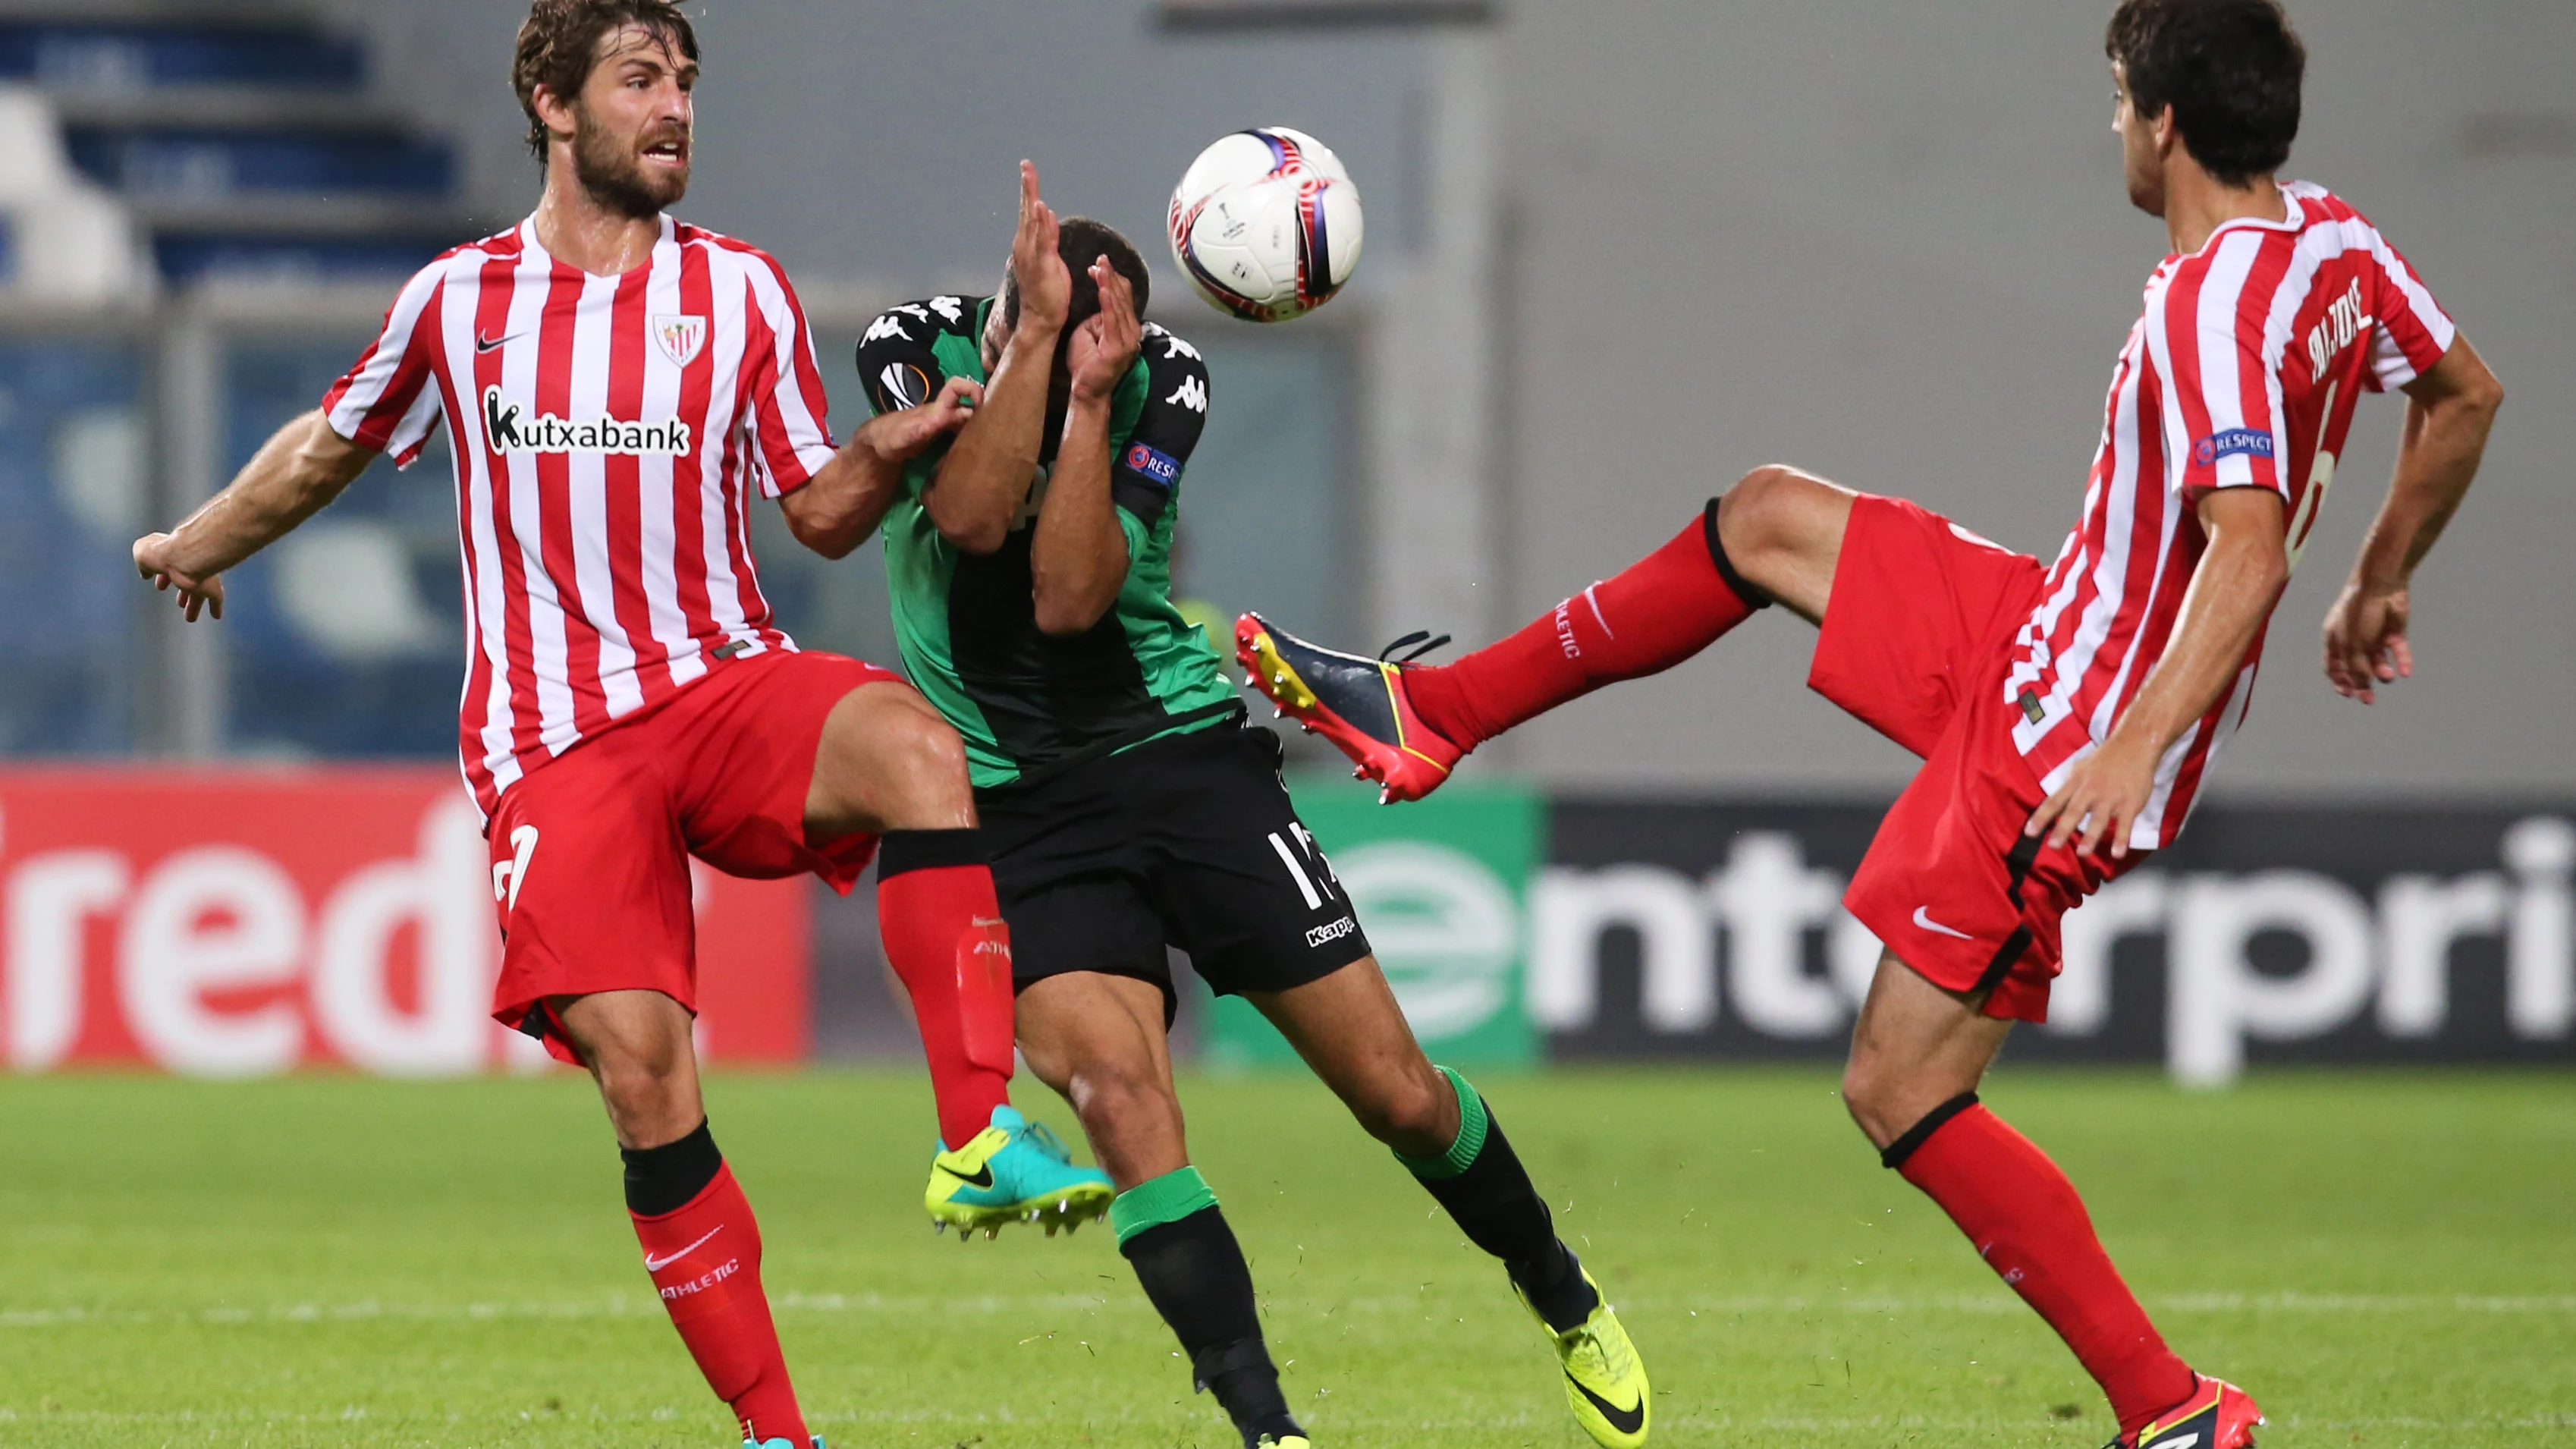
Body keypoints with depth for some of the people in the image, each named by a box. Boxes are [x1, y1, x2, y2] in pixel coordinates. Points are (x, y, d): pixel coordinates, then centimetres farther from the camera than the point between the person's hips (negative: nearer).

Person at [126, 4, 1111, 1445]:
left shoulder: (743, 292, 9)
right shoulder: (457, 299, 9)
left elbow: (820, 513, 12)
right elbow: (331, 445, 28)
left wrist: (883, 450, -10)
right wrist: (199, 544, 42)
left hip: (728, 681, 0)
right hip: (556, 738, 0)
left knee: (912, 741, -35)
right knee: (643, 1077, -15)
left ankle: (982, 1138, -41)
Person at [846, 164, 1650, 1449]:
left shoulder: (1162, 381, -7)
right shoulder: (914, 348, -7)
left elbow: (1070, 598, -19)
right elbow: (974, 516, -25)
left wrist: (1091, 398, -25)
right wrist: (1035, 335, -26)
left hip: (1182, 752, 1)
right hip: (1018, 804, -1)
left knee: (1398, 1092, 0)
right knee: (1119, 1093, -24)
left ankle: (1565, 1302, 27)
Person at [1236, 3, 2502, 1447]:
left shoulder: (2215, 306, -27)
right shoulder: (2337, 242, 0)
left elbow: (2249, 551, -36)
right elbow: (2470, 393, 15)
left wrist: (2134, 747, -42)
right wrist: (2382, 583, 28)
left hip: (2061, 750, -10)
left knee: (1902, 1095, -5)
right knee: (1772, 517, 20)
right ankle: (1428, 712, 31)